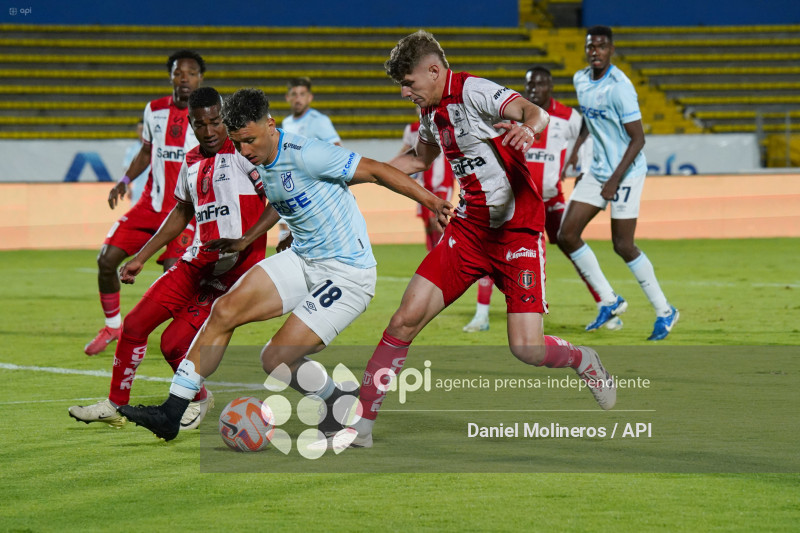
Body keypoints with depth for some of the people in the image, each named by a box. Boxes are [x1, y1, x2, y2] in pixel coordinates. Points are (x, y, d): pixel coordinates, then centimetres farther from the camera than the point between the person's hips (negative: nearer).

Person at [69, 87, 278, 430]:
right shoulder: (191, 163, 15)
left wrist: (243, 241, -25)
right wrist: (141, 258, 25)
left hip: (234, 269, -7)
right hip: (197, 261, 7)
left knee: (174, 344, -13)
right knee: (135, 325, 3)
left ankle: (199, 401, 15)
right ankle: (115, 405, 17)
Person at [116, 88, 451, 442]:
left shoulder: (304, 154, -21)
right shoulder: (263, 165, 5)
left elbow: (376, 171, -17)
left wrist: (434, 202, -17)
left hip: (347, 274, -8)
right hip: (302, 262, 8)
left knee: (276, 360, -14)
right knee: (224, 311, -7)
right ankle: (172, 413, -4)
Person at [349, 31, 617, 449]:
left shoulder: (473, 91, -16)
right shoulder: (430, 109, 9)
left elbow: (535, 113, -34)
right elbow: (420, 159, 30)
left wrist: (527, 128, -57)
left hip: (517, 231, -7)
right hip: (468, 230, 7)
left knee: (527, 349, -14)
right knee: (407, 317, -8)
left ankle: (583, 361, 21)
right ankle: (360, 423, -3)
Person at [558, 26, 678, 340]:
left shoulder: (619, 87, -19)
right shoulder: (580, 81, 5)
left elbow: (638, 139, -19)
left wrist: (615, 180, -22)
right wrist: (577, 149, 14)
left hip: (626, 173, -8)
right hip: (597, 170, 8)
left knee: (623, 245, -8)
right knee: (567, 236, 1)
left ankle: (664, 312, 7)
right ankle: (609, 302, 13)